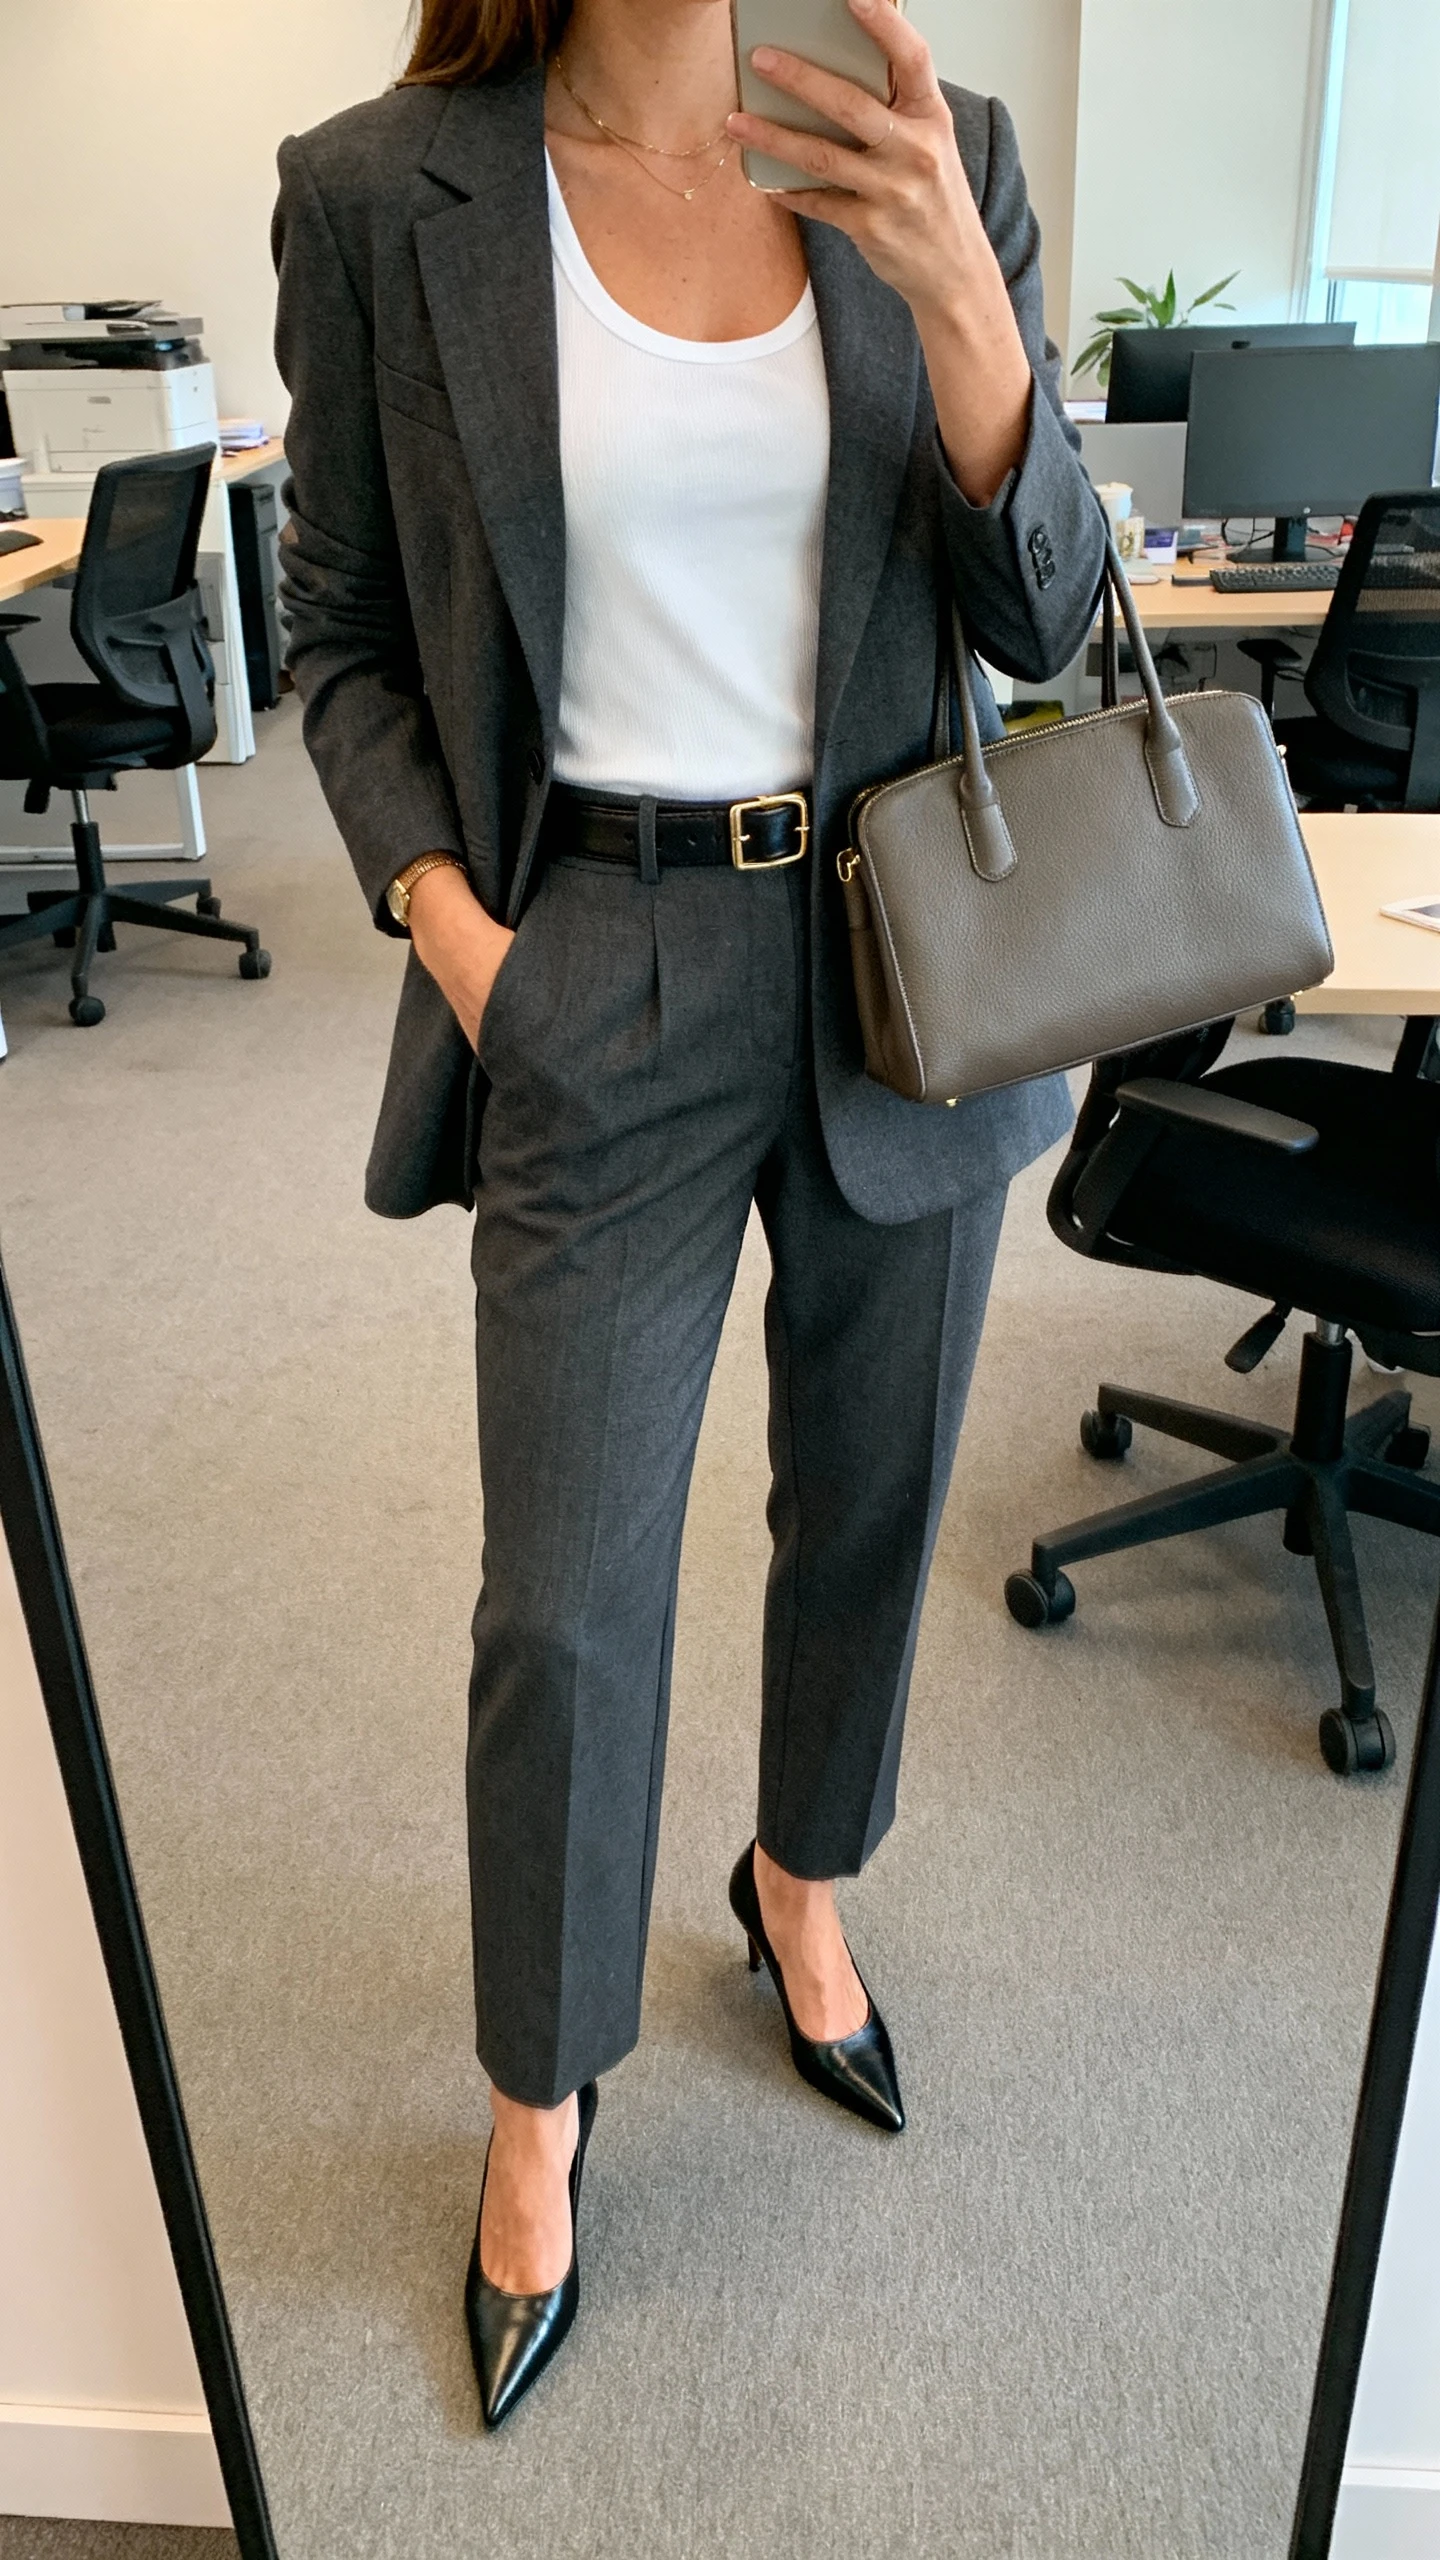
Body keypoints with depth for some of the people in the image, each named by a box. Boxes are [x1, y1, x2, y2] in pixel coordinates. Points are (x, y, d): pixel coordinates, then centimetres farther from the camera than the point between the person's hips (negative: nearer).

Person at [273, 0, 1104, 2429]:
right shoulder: (383, 196, -4)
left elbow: (1043, 613, -2)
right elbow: (348, 633, 3)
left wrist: (954, 289, -18)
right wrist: (441, 911, -12)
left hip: (912, 956, 3)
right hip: (610, 977, -2)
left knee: (870, 1496, 17)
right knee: (566, 1593, 3)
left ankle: (802, 1882, 47)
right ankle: (539, 2109, 29)